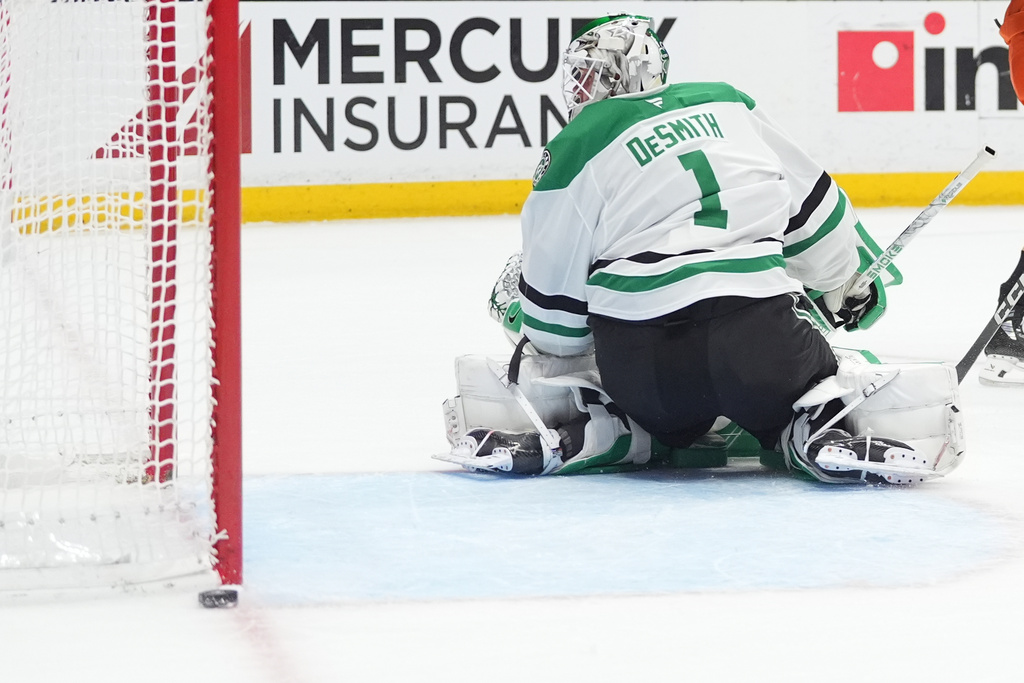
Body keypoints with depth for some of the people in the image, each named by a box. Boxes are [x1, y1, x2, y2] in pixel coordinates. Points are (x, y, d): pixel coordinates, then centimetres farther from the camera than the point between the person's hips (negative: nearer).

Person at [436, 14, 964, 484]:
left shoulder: (576, 149, 6)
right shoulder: (729, 106, 16)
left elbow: (555, 303, 9)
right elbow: (815, 209, 25)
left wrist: (519, 312, 32)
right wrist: (850, 283, 42)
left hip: (639, 356, 0)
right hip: (761, 327, 1)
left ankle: (588, 433, 1)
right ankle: (820, 435, -8)